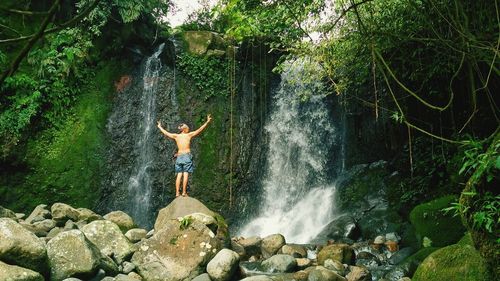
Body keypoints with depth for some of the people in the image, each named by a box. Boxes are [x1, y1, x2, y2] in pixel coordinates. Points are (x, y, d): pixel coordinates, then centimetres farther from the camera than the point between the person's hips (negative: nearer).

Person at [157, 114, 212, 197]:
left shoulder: (176, 136, 8)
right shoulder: (189, 135, -1)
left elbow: (166, 133, 20)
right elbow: (200, 130, -1)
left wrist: (159, 127, 37)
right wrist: (207, 122, 5)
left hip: (179, 156, 4)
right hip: (187, 156, -4)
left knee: (179, 175, 3)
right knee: (186, 174, -6)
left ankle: (177, 192, -1)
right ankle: (184, 192, -10)